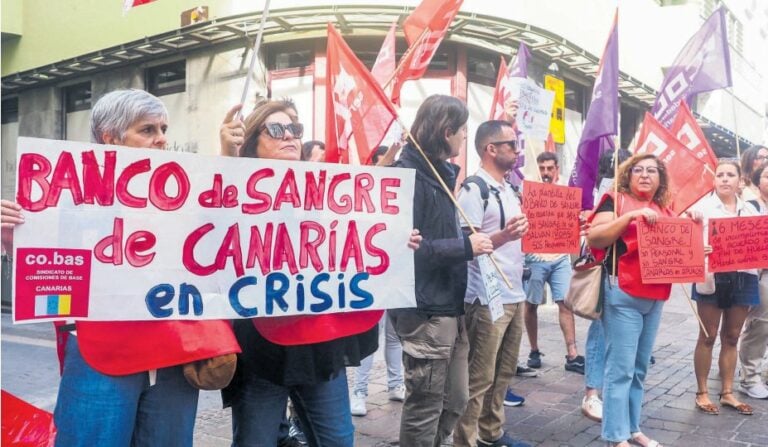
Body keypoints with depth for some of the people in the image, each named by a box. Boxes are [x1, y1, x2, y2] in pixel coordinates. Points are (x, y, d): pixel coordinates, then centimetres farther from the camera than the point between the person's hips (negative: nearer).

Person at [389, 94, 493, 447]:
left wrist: (475, 242, 7)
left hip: (450, 306, 9)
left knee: (454, 402, 17)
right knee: (424, 407, 5)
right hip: (424, 311, -9)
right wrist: (465, 247, -19)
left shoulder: (440, 172, 14)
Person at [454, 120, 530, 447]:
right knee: (479, 378, -1)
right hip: (488, 299, -9)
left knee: (503, 372, 17)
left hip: (514, 294, 9)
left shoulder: (508, 190, 15)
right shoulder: (474, 188, -13)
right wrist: (505, 236, -31)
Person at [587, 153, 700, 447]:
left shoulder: (665, 210, 15)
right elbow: (594, 239, -15)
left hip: (655, 298, 7)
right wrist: (630, 216, -22)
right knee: (620, 369, -5)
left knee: (639, 368, 13)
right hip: (623, 295, -7)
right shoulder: (616, 200, -4)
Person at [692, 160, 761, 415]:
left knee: (731, 337, 11)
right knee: (708, 337, 2)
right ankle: (702, 393, 11)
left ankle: (727, 393, 21)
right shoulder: (702, 206, 0)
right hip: (712, 276, -4)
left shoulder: (750, 210, 13)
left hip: (743, 278, 4)